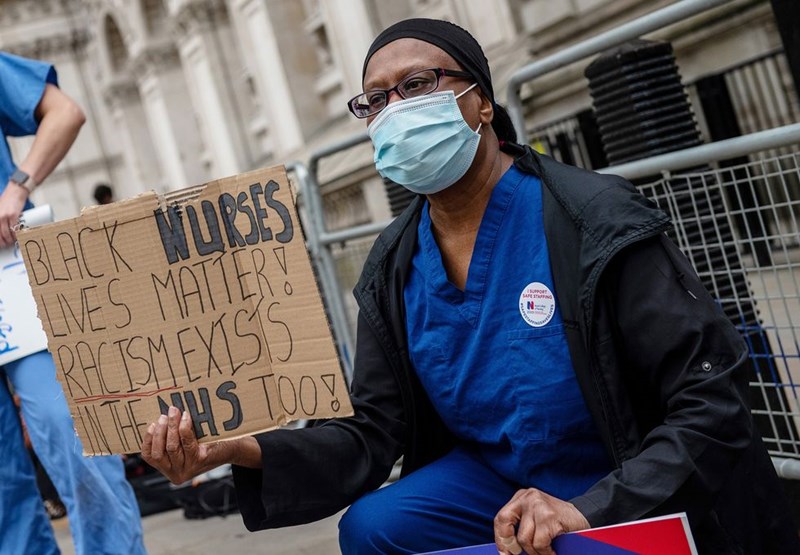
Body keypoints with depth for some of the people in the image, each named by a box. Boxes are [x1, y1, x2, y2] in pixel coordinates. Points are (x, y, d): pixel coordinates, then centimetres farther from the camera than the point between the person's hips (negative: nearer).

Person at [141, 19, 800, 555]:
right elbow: (373, 434, -4)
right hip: (499, 479, 6)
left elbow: (713, 401, -20)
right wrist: (246, 451, -22)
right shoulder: (394, 270, -1)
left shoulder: (597, 220, -19)